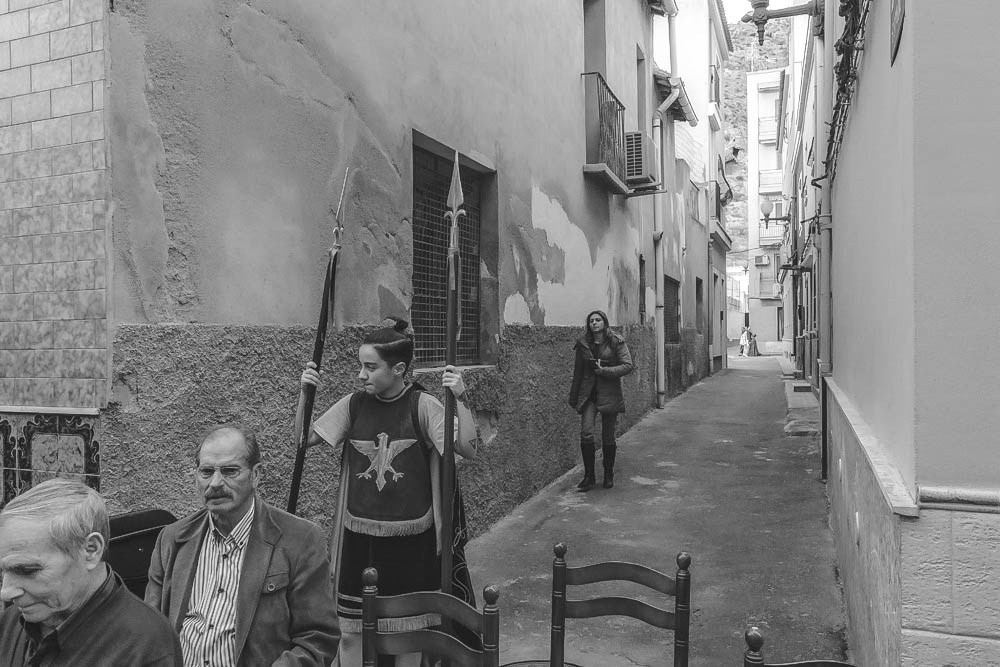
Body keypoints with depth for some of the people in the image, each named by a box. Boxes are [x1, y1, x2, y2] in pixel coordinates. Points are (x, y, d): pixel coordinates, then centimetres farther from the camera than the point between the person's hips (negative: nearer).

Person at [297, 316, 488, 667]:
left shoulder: (423, 406, -9)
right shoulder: (353, 405, -1)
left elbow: (469, 449, -15)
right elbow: (303, 438, 3)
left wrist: (459, 399, -26)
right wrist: (304, 392, -9)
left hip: (411, 536, -2)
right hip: (359, 535, 3)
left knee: (408, 627, 12)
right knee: (351, 631, 10)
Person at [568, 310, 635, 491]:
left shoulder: (616, 342, -2)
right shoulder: (583, 344, 7)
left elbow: (628, 366, -8)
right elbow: (578, 371, 14)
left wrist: (604, 370, -16)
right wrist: (573, 397, 16)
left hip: (609, 393, -2)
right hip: (588, 393, 2)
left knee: (608, 437, 4)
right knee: (586, 432, -12)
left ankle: (609, 475, 21)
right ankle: (589, 476, -1)